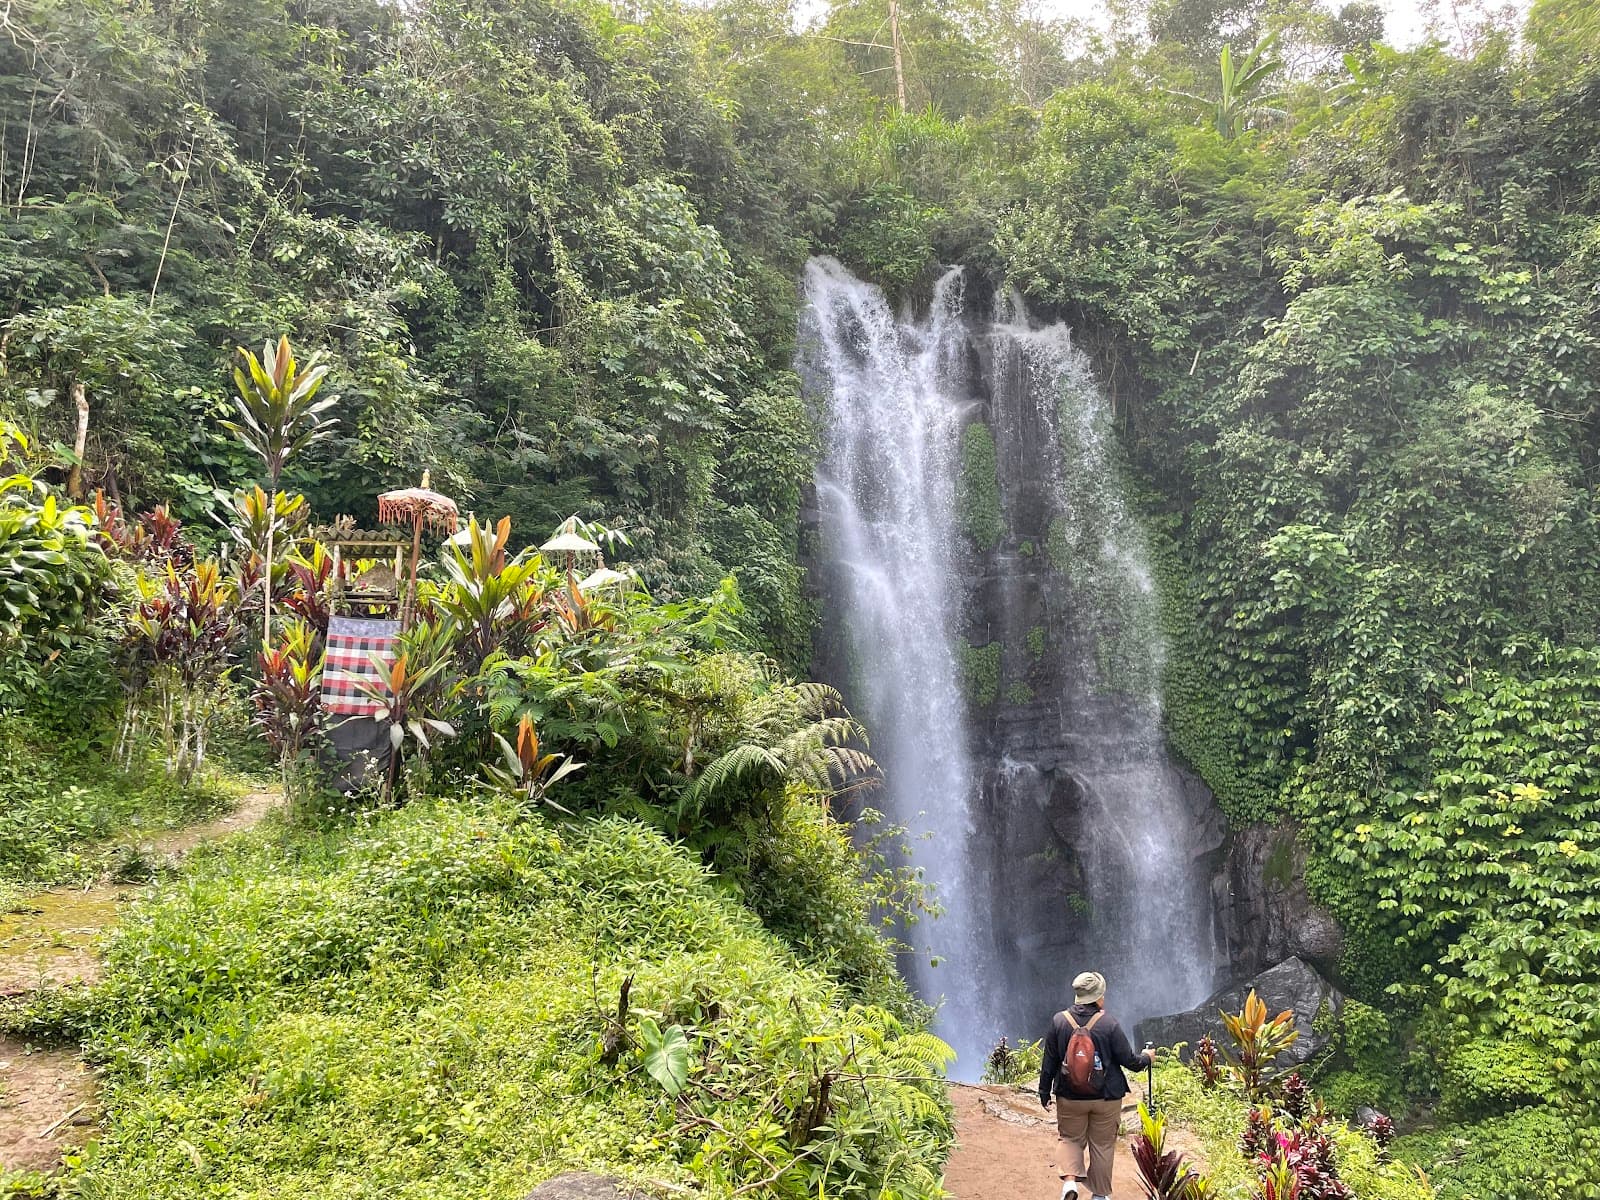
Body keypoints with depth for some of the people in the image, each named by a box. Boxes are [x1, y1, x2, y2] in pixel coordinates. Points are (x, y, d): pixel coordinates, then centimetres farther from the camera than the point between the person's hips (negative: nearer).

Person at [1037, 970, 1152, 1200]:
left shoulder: (1059, 1021, -8)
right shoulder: (1109, 1023, -14)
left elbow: (1049, 1062, -2)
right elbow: (1129, 1060, -8)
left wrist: (1044, 1092, 9)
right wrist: (1146, 1058, 14)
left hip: (1069, 1097, 1)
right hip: (1106, 1096, -1)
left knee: (1072, 1139, 18)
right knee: (1102, 1145, 14)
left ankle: (1071, 1179, -3)